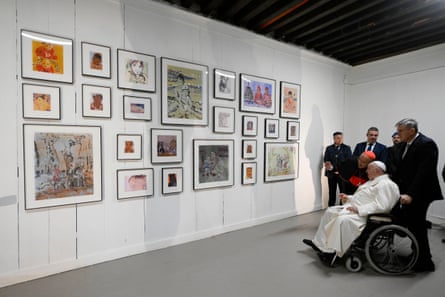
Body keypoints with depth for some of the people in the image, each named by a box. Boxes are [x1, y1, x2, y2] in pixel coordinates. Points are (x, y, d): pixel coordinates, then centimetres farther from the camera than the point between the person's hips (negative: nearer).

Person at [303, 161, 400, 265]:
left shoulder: (386, 184, -12)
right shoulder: (372, 181, 21)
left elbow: (380, 205, -25)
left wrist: (358, 209, -26)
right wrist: (348, 198, 10)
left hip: (363, 214, -11)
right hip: (353, 208, 11)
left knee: (342, 220, -34)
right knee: (330, 212, 6)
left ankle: (334, 253, -25)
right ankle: (319, 243, 8)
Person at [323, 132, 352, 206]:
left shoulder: (347, 148, 6)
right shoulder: (329, 148, 10)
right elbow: (326, 160, 5)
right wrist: (329, 166, -15)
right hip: (331, 174, 2)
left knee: (343, 192, -5)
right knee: (332, 193, 6)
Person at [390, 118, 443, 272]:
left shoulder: (427, 144, -16)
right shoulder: (405, 144, 9)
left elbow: (424, 172, -23)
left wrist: (411, 194, -28)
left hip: (419, 193, -7)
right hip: (407, 191, 7)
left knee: (417, 226, 2)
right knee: (411, 224, 13)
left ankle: (425, 262, 19)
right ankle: (416, 255, 28)